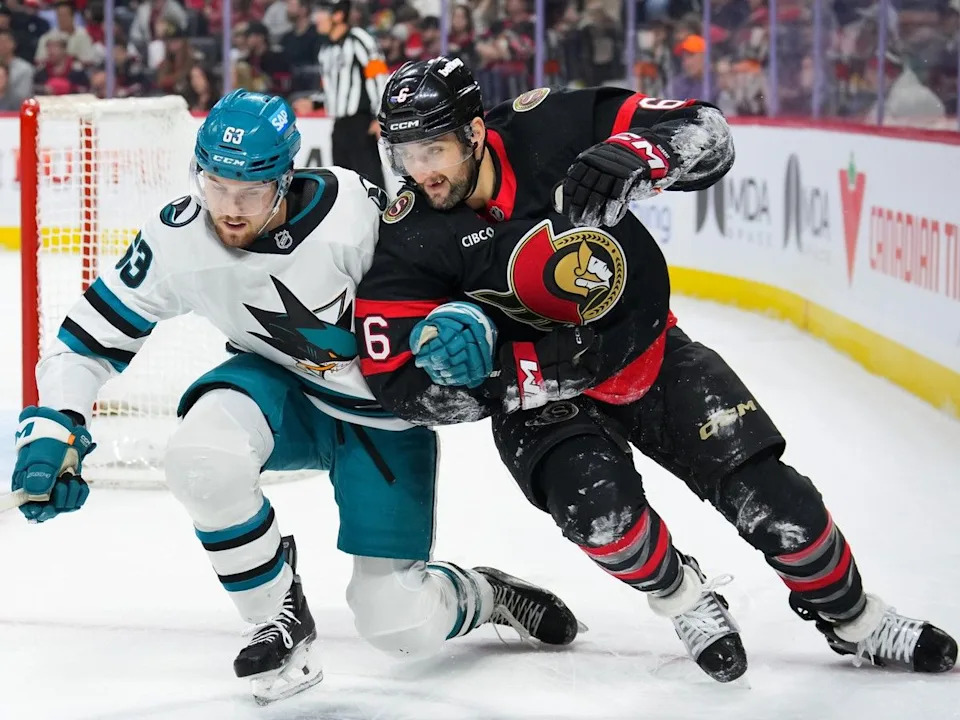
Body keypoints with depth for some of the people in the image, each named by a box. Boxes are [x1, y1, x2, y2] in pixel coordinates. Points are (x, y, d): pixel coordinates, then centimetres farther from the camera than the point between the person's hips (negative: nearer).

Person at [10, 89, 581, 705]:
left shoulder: (358, 212, -30)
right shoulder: (177, 242, -19)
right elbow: (88, 338, -9)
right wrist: (53, 431, -21)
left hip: (384, 417, -3)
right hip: (283, 390, 3)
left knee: (401, 627, -6)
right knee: (201, 456, -33)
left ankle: (486, 595, 31)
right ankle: (282, 620, -9)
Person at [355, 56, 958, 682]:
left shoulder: (552, 130, -22)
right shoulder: (409, 243, -20)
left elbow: (707, 134, -21)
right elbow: (402, 384, -21)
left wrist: (633, 159, -44)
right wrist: (538, 369, -31)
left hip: (649, 352, 1)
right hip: (538, 389, -1)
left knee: (767, 494, -4)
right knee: (598, 497, -29)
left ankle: (853, 618, 21)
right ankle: (686, 601, 0)